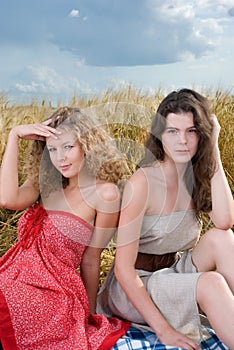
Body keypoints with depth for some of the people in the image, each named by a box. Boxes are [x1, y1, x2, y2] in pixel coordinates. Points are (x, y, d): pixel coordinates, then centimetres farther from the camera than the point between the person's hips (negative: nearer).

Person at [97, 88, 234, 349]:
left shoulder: (198, 177, -3)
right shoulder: (143, 182, -21)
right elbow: (123, 269, -21)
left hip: (176, 275, 6)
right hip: (134, 288, -5)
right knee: (211, 283, -32)